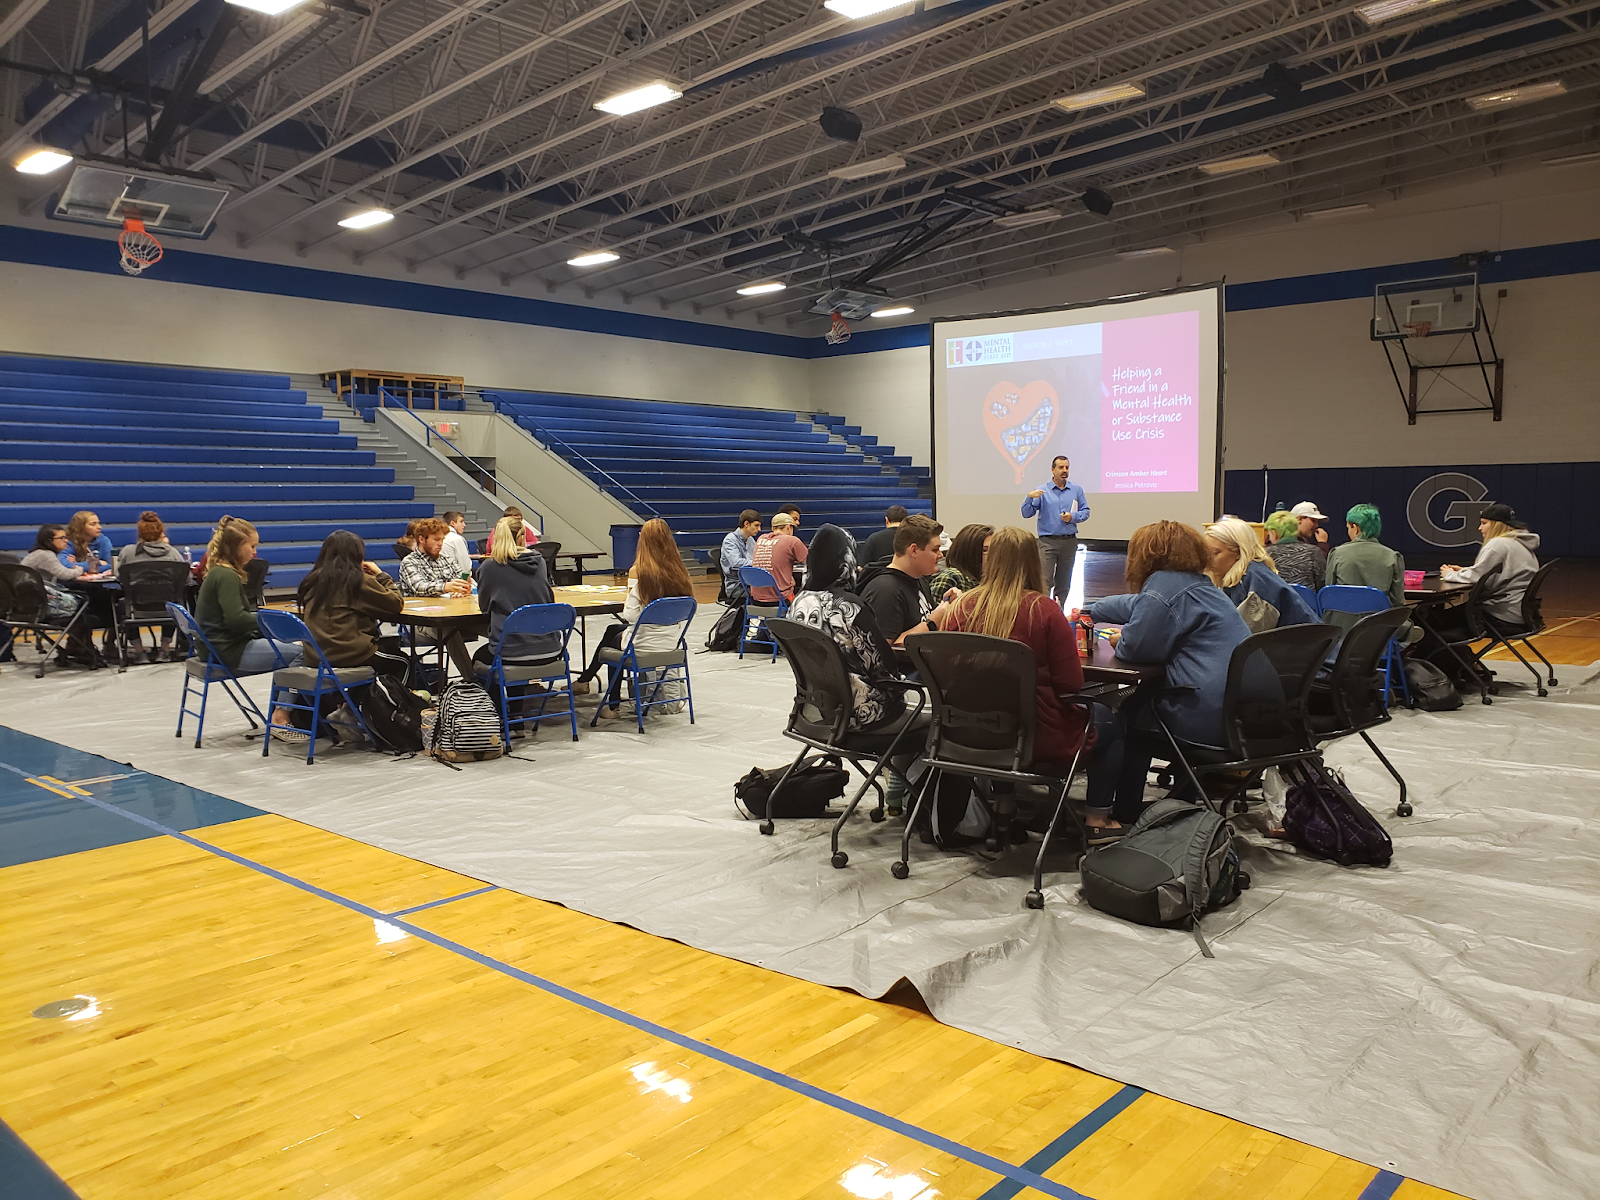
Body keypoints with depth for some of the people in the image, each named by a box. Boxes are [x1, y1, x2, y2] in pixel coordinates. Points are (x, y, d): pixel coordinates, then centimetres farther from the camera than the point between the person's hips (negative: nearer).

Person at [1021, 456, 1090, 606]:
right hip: (1048, 541, -3)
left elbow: (1085, 512, 10)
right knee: (1045, 581, -14)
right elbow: (1026, 513, -1)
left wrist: (1072, 517, -9)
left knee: (1064, 582, 9)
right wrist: (1029, 497, -18)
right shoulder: (1042, 491, 4)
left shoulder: (1077, 490, 10)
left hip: (1069, 542, 3)